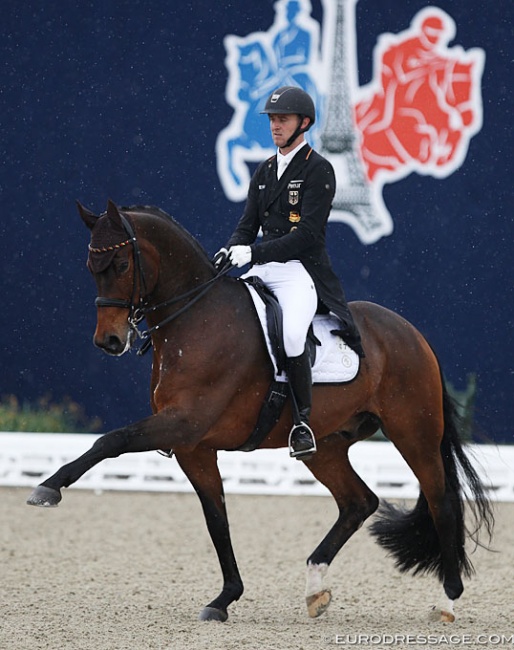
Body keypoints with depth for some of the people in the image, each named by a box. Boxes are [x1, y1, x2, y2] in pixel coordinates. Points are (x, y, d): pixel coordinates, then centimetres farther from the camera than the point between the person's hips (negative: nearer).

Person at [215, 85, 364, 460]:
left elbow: (308, 235, -15)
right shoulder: (265, 172, 17)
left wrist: (253, 253, -22)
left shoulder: (318, 170, -6)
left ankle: (304, 422, -21)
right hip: (262, 272, 8)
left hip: (302, 271, -8)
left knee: (292, 332, -34)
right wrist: (231, 251, -7)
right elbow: (248, 225, 16)